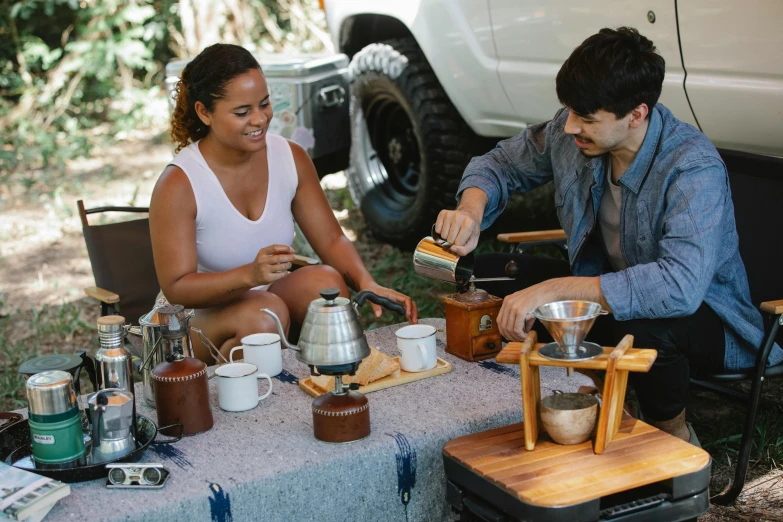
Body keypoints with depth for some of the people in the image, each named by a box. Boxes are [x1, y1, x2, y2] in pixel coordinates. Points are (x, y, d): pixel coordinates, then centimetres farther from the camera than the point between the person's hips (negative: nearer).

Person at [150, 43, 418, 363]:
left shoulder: (291, 159, -4)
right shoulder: (178, 185, -20)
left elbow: (331, 239, -1)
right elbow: (176, 288, -22)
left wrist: (368, 285, -22)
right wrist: (250, 275, -39)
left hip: (273, 295, 5)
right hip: (201, 317, -5)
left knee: (327, 282, -25)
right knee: (265, 314, -35)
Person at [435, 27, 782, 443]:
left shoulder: (694, 169, -32)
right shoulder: (569, 134, -13)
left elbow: (681, 286, -45)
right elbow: (501, 163, 5)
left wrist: (552, 290, -46)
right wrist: (471, 209, -19)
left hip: (702, 313, -7)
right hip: (608, 286, 7)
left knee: (637, 329, -41)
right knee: (489, 272, -7)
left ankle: (673, 434, -5)